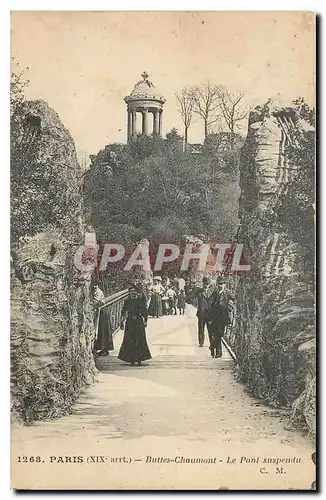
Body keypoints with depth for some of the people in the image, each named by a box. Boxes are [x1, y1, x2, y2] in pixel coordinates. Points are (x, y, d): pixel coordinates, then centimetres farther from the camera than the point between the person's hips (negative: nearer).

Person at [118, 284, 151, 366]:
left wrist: (145, 320, -1)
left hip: (139, 322, -1)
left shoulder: (140, 299, 2)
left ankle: (139, 359, 5)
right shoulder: (127, 300, 6)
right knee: (129, 341, -2)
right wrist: (122, 322, 3)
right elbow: (123, 311, 8)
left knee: (140, 340, -3)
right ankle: (132, 360, 4)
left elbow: (145, 311, 4)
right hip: (130, 322, 1)